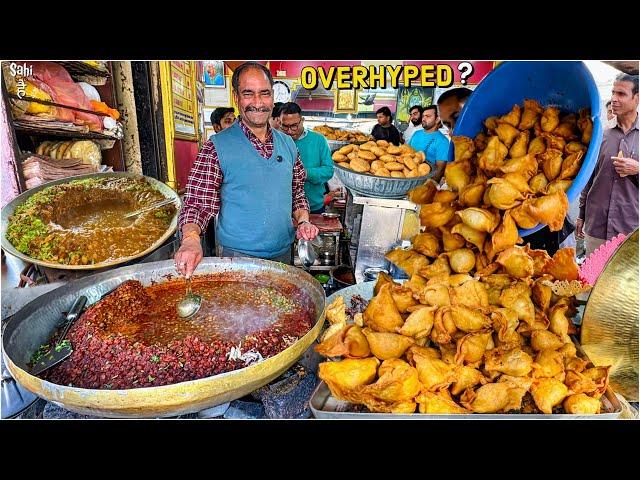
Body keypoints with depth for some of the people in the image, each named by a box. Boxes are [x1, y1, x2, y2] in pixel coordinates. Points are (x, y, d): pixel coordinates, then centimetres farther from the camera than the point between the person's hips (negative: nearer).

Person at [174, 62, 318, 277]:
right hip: (237, 257, -5)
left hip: (283, 253, 5)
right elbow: (197, 202, -12)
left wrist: (303, 220, -4)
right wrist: (191, 238, -31)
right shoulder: (216, 147, -11)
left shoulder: (288, 144, 4)